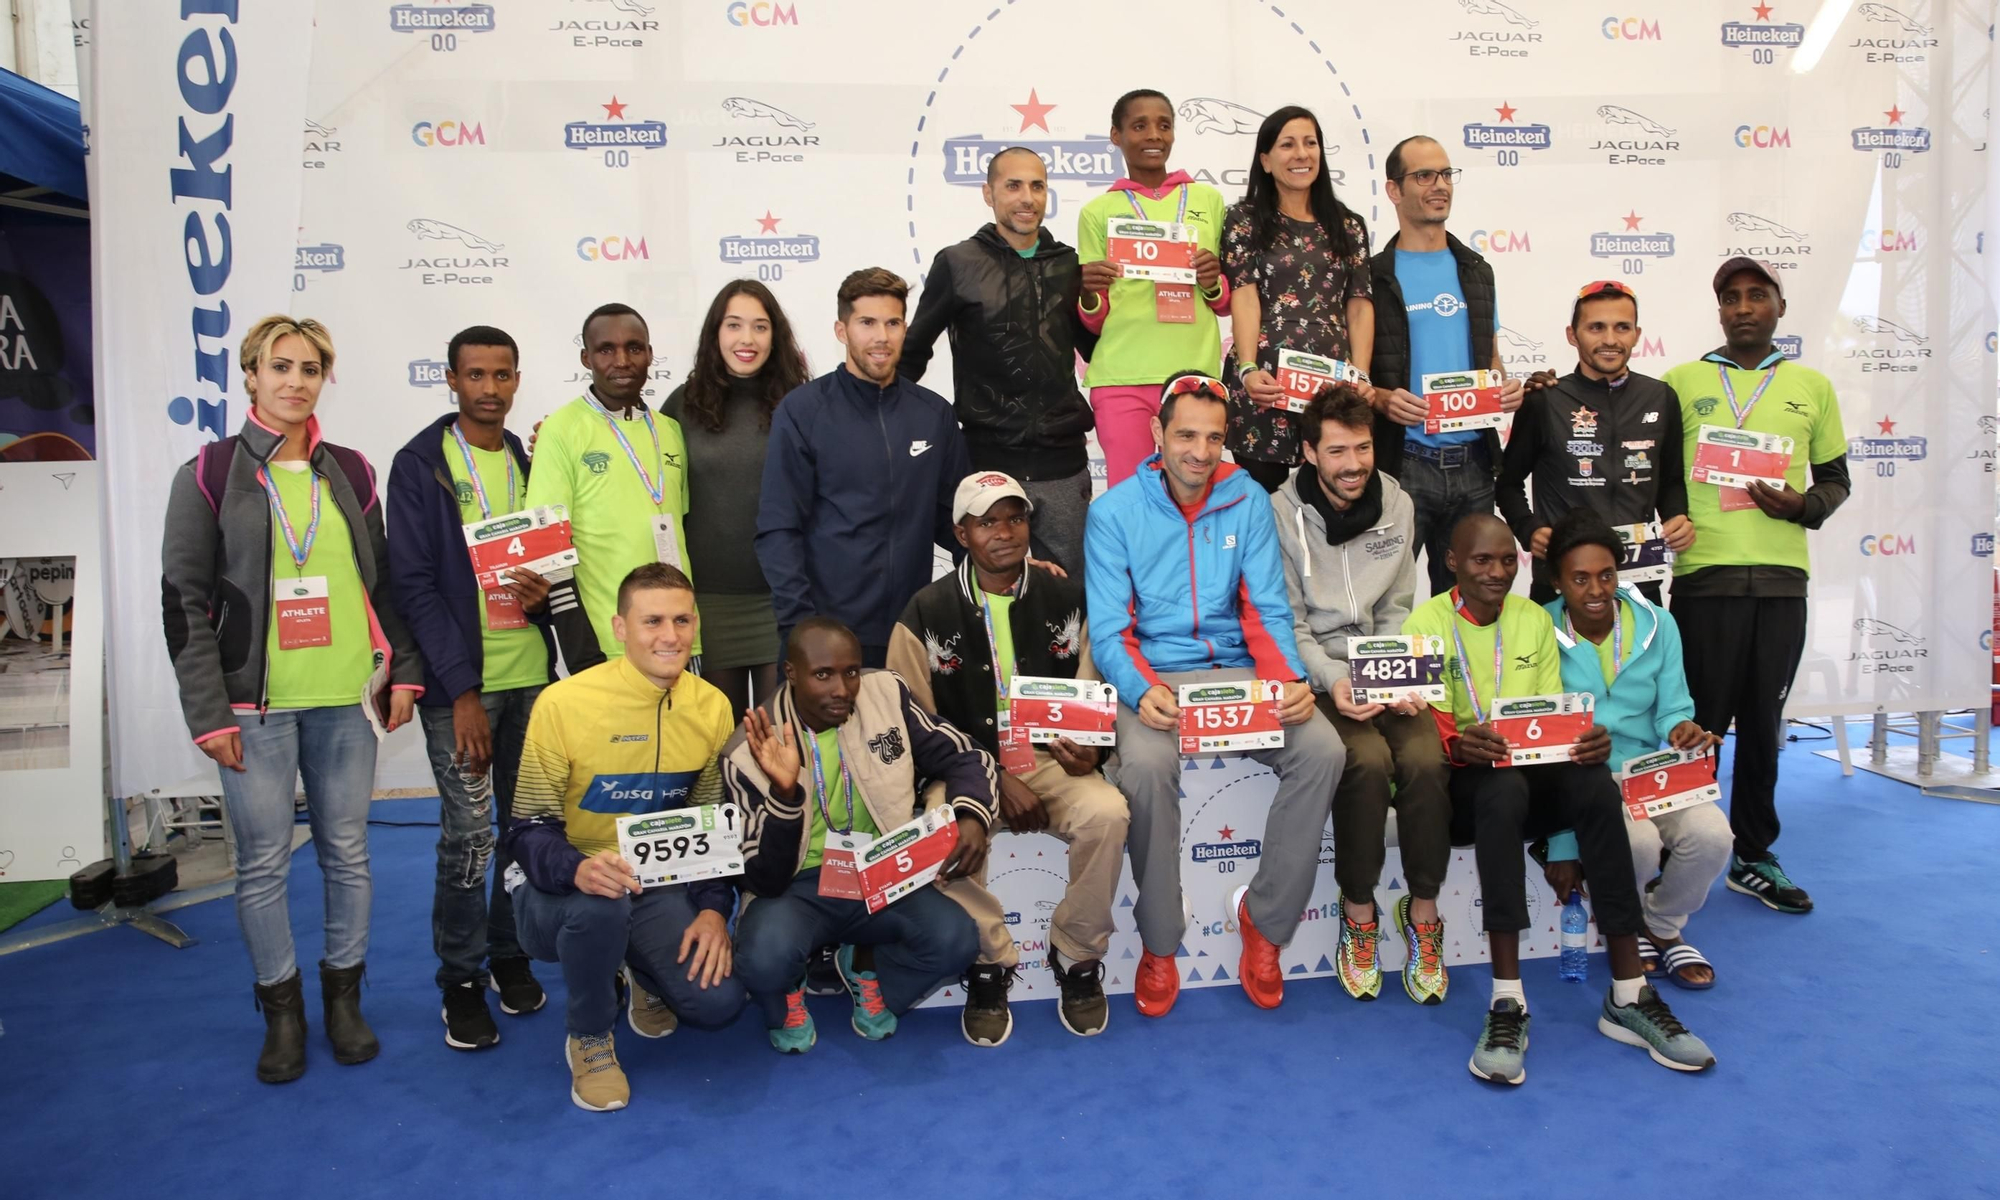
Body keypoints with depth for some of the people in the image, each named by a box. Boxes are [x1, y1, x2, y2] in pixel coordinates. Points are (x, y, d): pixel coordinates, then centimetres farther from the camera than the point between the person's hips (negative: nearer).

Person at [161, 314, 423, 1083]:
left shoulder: (350, 472, 10)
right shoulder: (210, 475, 1)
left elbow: (382, 582, 13)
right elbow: (185, 601, -2)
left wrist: (403, 672, 4)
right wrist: (209, 712, -8)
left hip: (347, 697, 3)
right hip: (256, 702, -2)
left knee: (347, 852, 9)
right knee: (263, 861, 4)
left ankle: (344, 997, 24)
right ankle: (282, 1012, 20)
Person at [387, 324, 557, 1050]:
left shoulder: (531, 462, 11)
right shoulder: (420, 465, -3)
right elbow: (413, 585, -8)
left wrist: (545, 592, -7)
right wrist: (462, 690, -13)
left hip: (531, 673, 4)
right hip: (459, 681, -4)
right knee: (468, 833, -3)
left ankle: (510, 956, 26)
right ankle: (461, 982, 13)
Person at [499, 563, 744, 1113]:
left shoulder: (712, 707, -5)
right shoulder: (564, 703, -18)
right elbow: (528, 831, -14)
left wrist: (714, 909, -11)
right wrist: (579, 869, -36)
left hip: (659, 890, 3)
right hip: (562, 894, -3)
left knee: (719, 1000, -18)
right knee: (599, 904, -38)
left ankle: (641, 974, 21)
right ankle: (589, 1040, -5)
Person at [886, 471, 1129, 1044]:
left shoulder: (1066, 601, 4)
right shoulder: (926, 614, -1)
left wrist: (1089, 751, -15)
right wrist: (994, 780, -13)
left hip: (1051, 759, 1)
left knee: (1106, 813, -30)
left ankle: (1079, 959, -3)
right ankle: (989, 964, -6)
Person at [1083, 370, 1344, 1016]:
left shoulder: (1247, 500, 4)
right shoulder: (1115, 511, -2)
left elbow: (1267, 609, 3)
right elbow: (1109, 629, -6)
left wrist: (1290, 679, -17)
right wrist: (1142, 692, -26)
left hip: (1236, 671, 3)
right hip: (1153, 676, -2)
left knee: (1323, 749, -23)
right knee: (1146, 765, -34)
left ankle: (1263, 918, -3)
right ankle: (1159, 940, -10)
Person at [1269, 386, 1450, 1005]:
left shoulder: (1396, 505, 6)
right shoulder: (1282, 512, -7)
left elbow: (1397, 610, 7)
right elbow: (1289, 622, -6)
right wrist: (1333, 681, -19)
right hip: (1317, 672, -3)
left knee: (1424, 758, -24)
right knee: (1368, 760, -29)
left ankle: (1422, 911, -2)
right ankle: (1359, 910, -6)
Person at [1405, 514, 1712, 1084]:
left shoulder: (1534, 619, 13)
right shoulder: (1427, 624, -1)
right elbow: (1427, 729, -10)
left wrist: (1588, 741, -16)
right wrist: (1460, 745, -34)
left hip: (1535, 775, 4)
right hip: (1461, 783, -4)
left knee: (1596, 784, -28)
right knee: (1505, 787, -38)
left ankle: (1628, 996, -25)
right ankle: (1507, 1002, -39)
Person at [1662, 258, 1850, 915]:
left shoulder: (1811, 386, 13)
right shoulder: (1681, 382, 6)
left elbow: (1836, 477, 16)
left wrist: (1803, 506, -4)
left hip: (1782, 574, 3)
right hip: (1703, 572, -2)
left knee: (1762, 722, 9)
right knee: (1700, 718, 0)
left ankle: (1753, 855, 20)